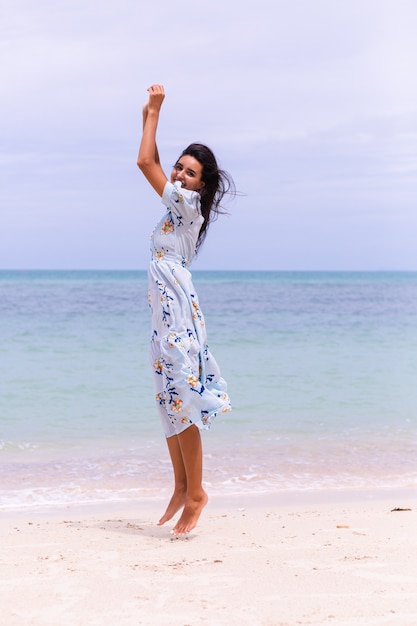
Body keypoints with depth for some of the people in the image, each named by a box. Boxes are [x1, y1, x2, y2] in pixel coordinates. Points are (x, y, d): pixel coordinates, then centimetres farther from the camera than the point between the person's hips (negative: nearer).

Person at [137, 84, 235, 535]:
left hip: (177, 311, -10)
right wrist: (149, 117, 19)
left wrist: (153, 113, -2)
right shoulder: (180, 204, 15)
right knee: (169, 401, 10)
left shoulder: (188, 204, -9)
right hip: (166, 312, 10)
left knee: (182, 399, -10)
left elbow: (145, 163, -11)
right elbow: (153, 166, 26)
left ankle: (195, 492, -7)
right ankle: (181, 486, 16)